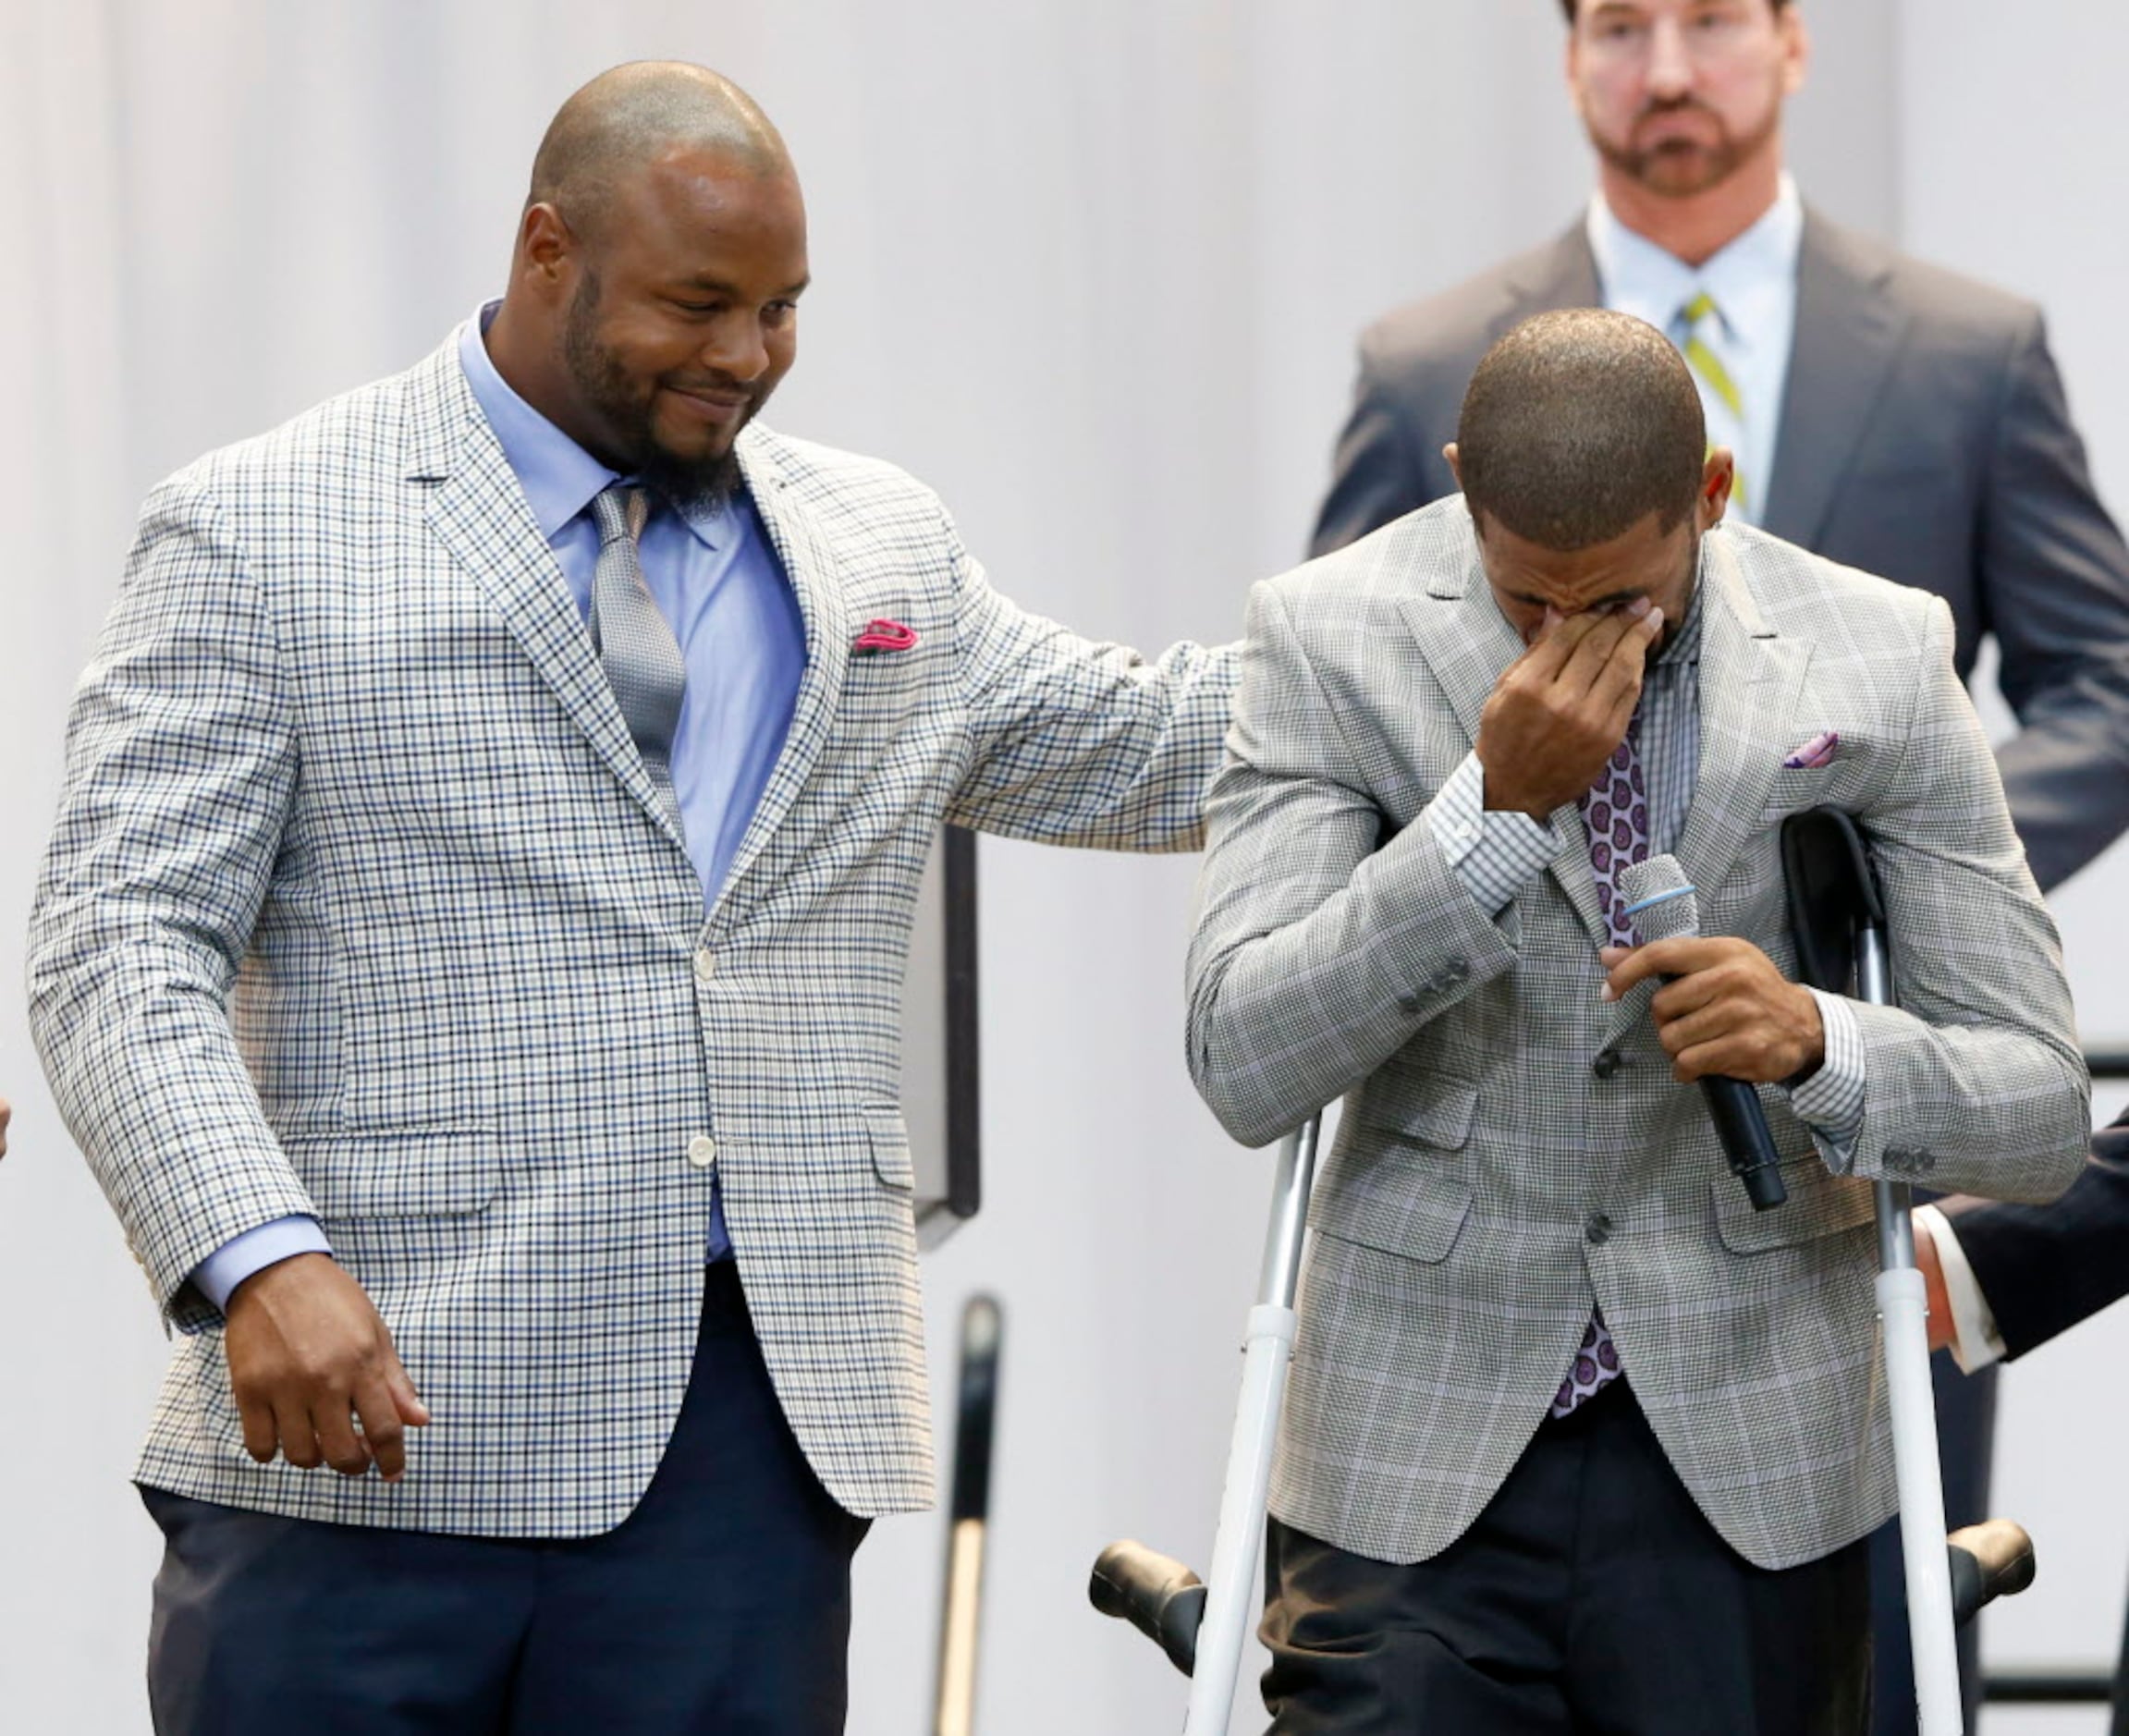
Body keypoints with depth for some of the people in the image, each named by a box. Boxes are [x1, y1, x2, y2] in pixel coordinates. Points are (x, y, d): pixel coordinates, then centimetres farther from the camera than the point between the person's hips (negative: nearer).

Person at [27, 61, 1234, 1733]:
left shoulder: (884, 545, 17)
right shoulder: (257, 533, 1)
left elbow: (1131, 748, 29)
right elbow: (123, 948, -6)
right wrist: (256, 1261, -20)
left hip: (756, 1433, 4)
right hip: (371, 1418, -4)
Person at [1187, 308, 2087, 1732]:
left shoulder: (1882, 662, -3)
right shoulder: (1329, 639, -5)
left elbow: (2044, 1107, -1)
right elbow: (1245, 1067, -13)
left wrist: (1817, 1045, -22)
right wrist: (1495, 805, -22)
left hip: (1742, 1466, 1)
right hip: (1419, 1454, -1)